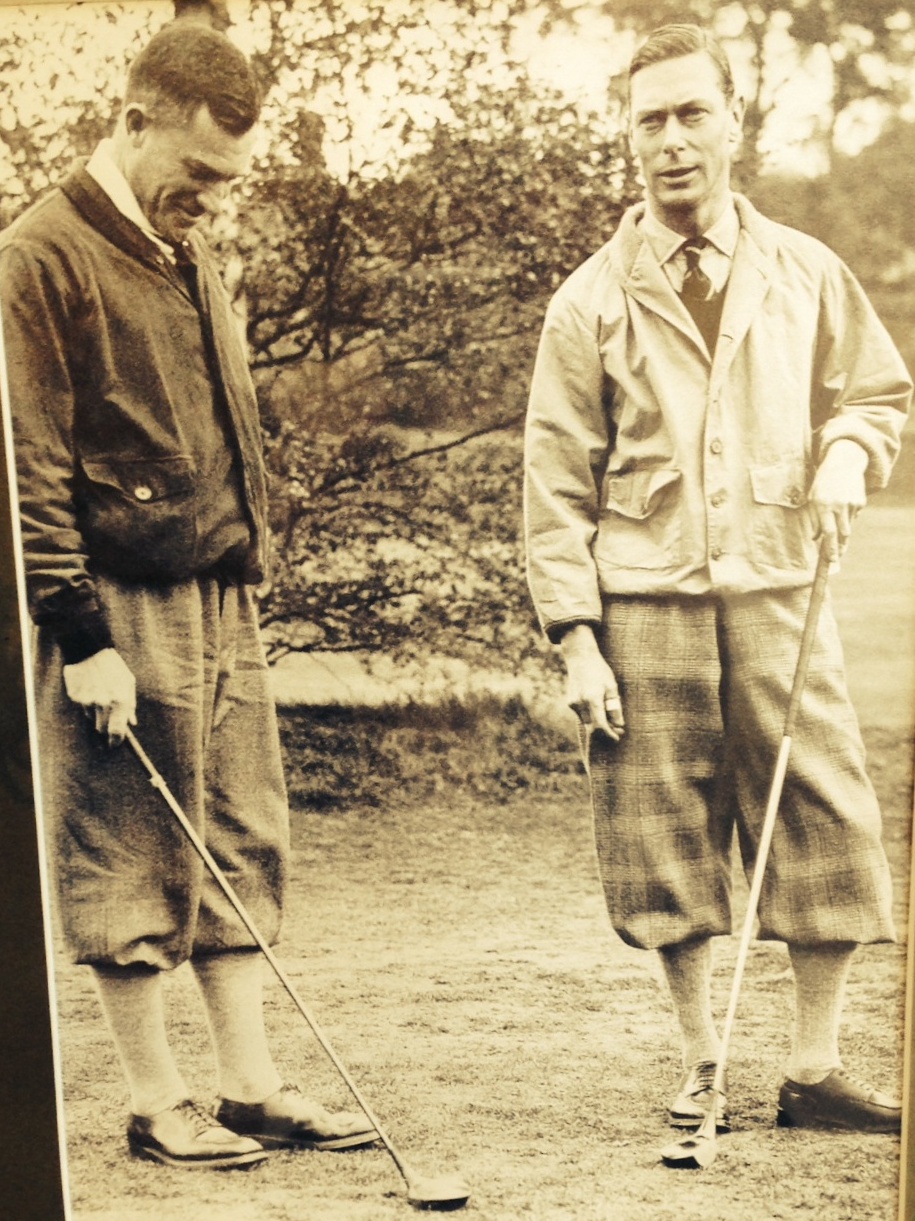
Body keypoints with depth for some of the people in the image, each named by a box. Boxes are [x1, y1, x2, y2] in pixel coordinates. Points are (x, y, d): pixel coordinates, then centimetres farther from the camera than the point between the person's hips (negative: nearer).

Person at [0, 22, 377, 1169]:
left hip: (223, 602, 8)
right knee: (125, 863, 2)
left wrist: (247, 564, 18)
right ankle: (156, 1100, 14)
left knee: (242, 848, 10)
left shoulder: (186, 254, 16)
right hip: (121, 610, -8)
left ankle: (253, 1086, 19)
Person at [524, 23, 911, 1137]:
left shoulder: (805, 274, 9)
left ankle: (814, 1069, 14)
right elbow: (557, 484, 1)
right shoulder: (589, 303, 3)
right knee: (667, 844, 3)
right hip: (645, 605, -1)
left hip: (779, 593, 2)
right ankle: (701, 1067, 20)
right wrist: (575, 637, -6)